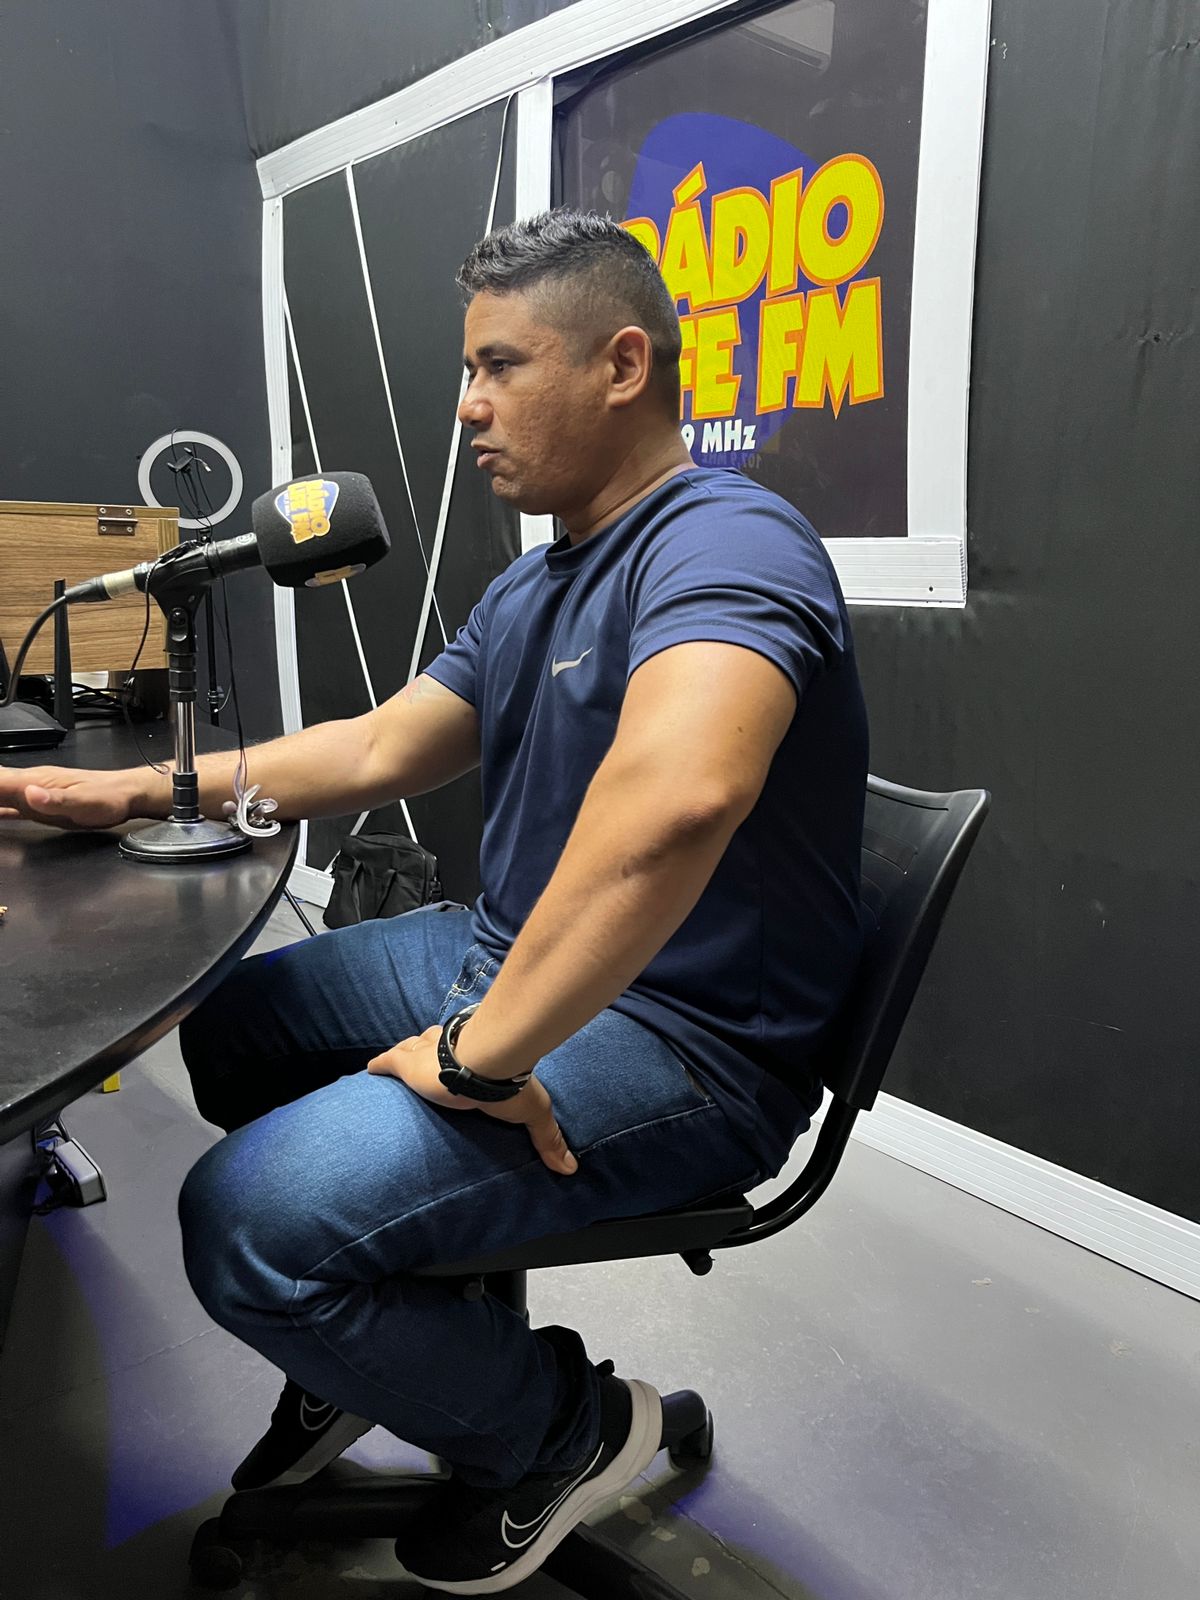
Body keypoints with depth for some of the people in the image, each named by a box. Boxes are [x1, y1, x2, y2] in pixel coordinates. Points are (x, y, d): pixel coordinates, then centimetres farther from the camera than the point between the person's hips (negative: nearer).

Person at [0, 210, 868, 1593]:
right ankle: (363, 1344, 34)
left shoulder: (724, 543, -20)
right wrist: (144, 791, 13)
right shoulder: (530, 588, 14)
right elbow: (377, 750, 18)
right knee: (221, 1017, 20)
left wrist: (482, 1053, -33)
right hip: (507, 953, 10)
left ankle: (561, 1430, 6)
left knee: (250, 1220, -22)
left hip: (676, 1041, -10)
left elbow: (676, 795, -40)